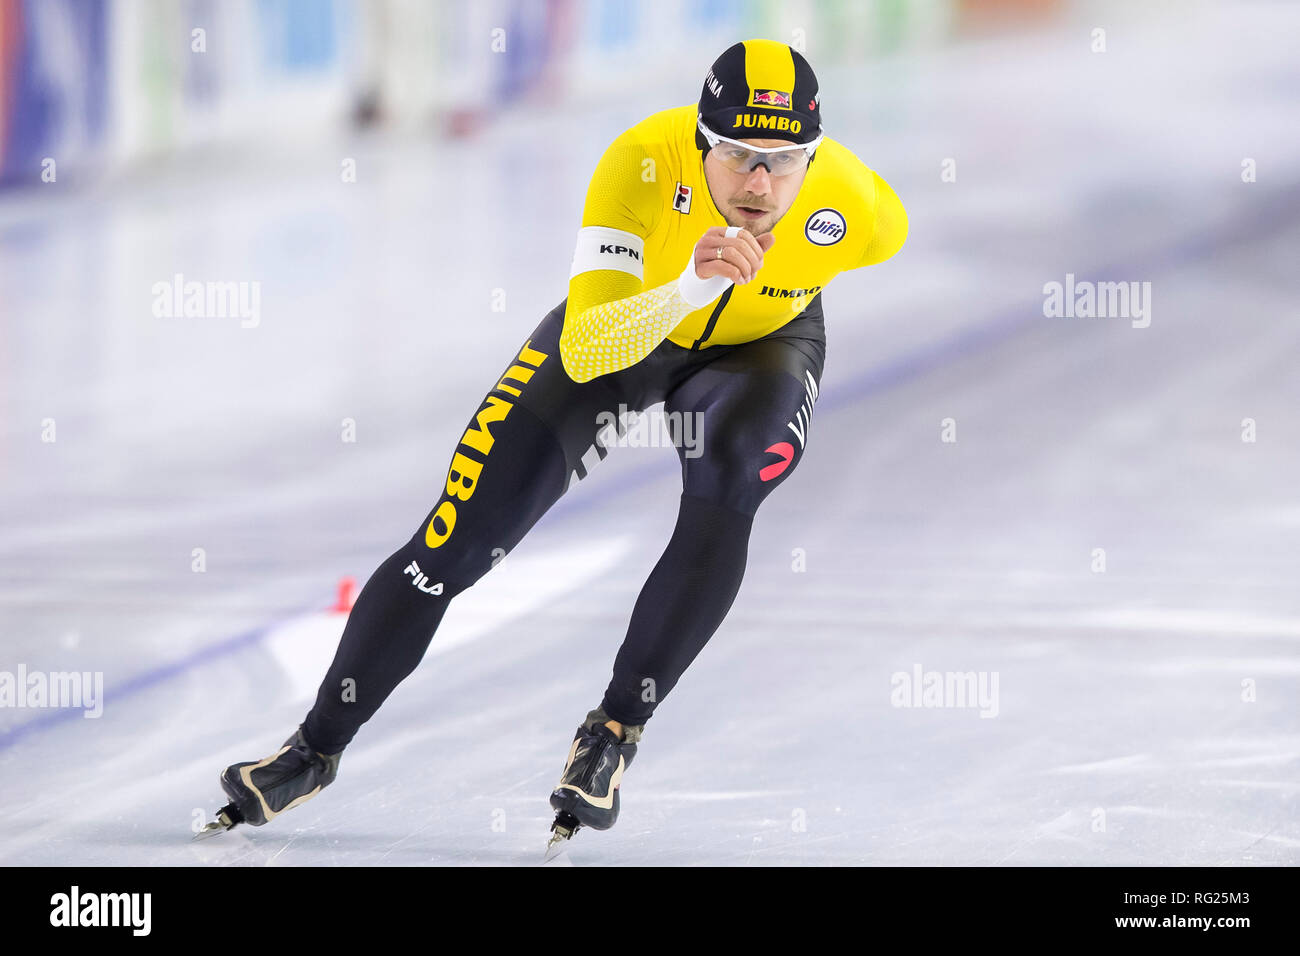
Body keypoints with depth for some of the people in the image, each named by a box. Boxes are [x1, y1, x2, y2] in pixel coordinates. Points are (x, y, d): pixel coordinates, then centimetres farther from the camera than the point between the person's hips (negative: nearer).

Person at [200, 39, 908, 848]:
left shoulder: (858, 210, -33)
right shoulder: (644, 163, -38)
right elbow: (583, 352, -46)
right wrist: (691, 287, -61)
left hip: (763, 348, 0)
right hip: (620, 329, 0)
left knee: (728, 475, -33)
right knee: (460, 536, -8)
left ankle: (615, 733, -18)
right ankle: (317, 749, 12)